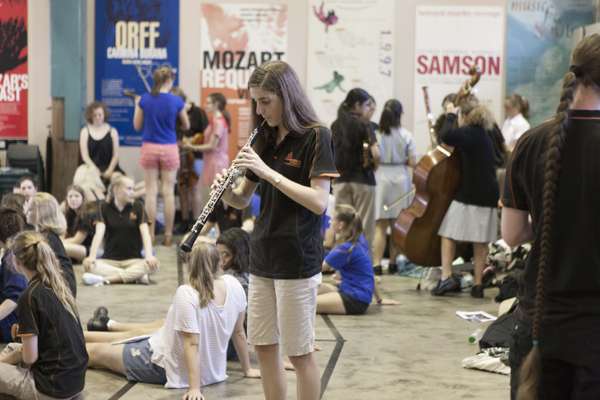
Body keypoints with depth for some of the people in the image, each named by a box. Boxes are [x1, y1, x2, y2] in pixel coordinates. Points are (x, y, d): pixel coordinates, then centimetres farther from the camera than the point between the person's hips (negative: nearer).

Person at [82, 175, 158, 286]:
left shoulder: (137, 206, 1)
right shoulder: (105, 208, 1)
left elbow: (145, 234, -9)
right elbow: (99, 233, -10)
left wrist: (149, 256, -27)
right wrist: (92, 256, -26)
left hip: (133, 259, 0)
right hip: (110, 260, 0)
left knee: (152, 265, -31)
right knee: (88, 265, -29)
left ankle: (104, 279, -35)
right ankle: (137, 277, -31)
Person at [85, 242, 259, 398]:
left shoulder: (186, 294, -31)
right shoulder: (233, 285, -13)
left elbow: (192, 343, -32)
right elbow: (239, 331, -3)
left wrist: (194, 388, -30)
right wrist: (247, 369, 9)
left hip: (165, 364, -7)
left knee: (96, 351, 15)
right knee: (137, 332, 31)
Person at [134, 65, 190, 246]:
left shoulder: (144, 100, -4)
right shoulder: (176, 101, -6)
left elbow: (137, 126, 4)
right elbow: (186, 126, 6)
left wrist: (137, 105, 15)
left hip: (149, 148, 1)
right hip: (169, 149, -1)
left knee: (151, 192, 5)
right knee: (168, 192, 4)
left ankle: (150, 235, 5)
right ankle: (168, 235, 6)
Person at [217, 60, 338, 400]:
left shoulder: (315, 137, -10)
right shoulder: (266, 140, 10)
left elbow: (319, 202, -20)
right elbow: (242, 200, 13)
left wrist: (268, 172, -24)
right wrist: (226, 189, -9)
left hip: (297, 262, -7)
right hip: (263, 258, 7)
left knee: (299, 352, 1)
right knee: (264, 346, 12)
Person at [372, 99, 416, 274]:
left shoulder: (376, 134, -5)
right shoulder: (406, 135, -3)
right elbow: (413, 162, -4)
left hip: (380, 177, -1)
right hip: (401, 179, 1)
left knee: (380, 226, 1)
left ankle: (376, 264, -7)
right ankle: (393, 263, 17)